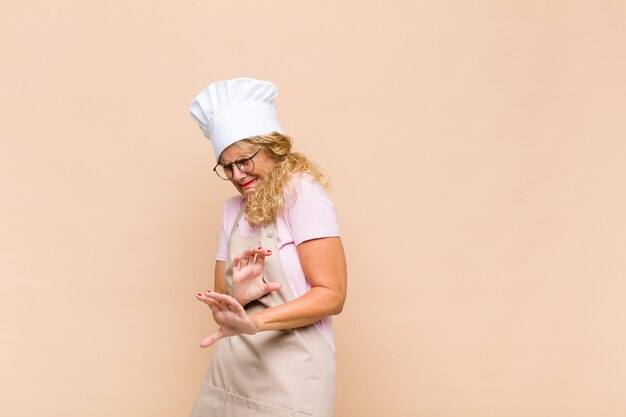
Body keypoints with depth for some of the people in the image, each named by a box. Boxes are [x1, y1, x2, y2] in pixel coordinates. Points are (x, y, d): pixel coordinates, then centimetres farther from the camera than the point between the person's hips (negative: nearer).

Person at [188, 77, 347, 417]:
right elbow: (220, 306, 9)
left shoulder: (302, 192, -10)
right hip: (231, 373, 6)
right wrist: (237, 297, -14)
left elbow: (330, 295, -15)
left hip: (288, 378, -6)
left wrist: (255, 321, -28)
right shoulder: (233, 209, 10)